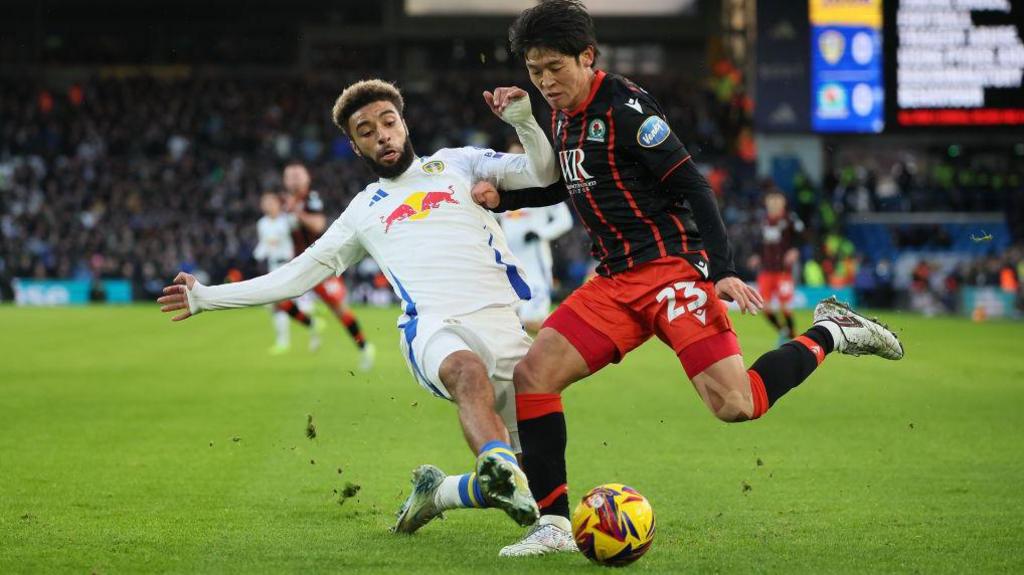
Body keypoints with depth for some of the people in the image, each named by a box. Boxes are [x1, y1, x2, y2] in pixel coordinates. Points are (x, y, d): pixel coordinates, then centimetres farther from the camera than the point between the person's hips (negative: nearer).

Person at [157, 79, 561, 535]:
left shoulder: (457, 164, 23)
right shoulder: (364, 210, 27)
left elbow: (543, 174, 15)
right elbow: (301, 272, 31)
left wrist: (522, 119, -4)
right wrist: (208, 297, 30)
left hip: (502, 321, 1)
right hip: (434, 326, -1)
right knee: (469, 372, -41)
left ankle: (435, 492, 14)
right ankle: (504, 477, -68)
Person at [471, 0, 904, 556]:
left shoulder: (624, 107, -13)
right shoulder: (561, 117, 12)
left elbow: (691, 186, -15)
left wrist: (722, 271, -21)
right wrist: (502, 197, 15)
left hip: (671, 268, -8)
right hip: (615, 280, 8)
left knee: (734, 405, -19)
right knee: (531, 375, -8)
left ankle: (828, 334, 7)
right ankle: (554, 525, -6)